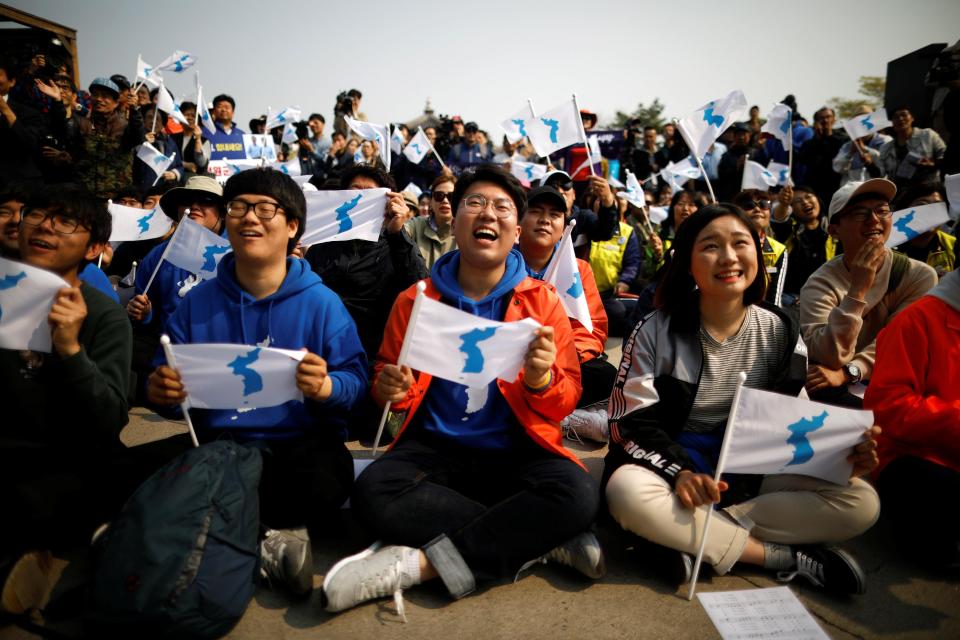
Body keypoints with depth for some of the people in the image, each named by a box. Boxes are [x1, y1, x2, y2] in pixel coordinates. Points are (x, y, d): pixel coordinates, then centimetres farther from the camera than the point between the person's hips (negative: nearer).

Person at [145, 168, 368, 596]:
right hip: (217, 443, 3)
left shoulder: (321, 303, 1)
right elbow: (167, 377, 11)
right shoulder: (197, 303, 10)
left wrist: (326, 387, -28)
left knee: (322, 484, -36)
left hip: (301, 442, -2)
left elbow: (356, 380, -5)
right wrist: (159, 391, -13)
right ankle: (269, 539, -12)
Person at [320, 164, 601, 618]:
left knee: (577, 496, -30)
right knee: (372, 493, -29)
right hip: (436, 446, 1)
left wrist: (542, 380, -23)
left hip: (516, 450, -1)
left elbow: (565, 404, 0)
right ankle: (539, 542, -19)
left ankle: (420, 563, -22)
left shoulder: (543, 301, 0)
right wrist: (390, 389, -14)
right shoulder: (414, 299, 3)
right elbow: (392, 382, 11)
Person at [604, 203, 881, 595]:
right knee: (627, 491, -37)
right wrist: (680, 471, -29)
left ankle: (692, 538, -23)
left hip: (752, 469, 3)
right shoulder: (657, 330, -8)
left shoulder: (781, 333, 2)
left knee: (860, 502, -18)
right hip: (671, 461, -3)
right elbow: (630, 422, -11)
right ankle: (787, 556, -21)